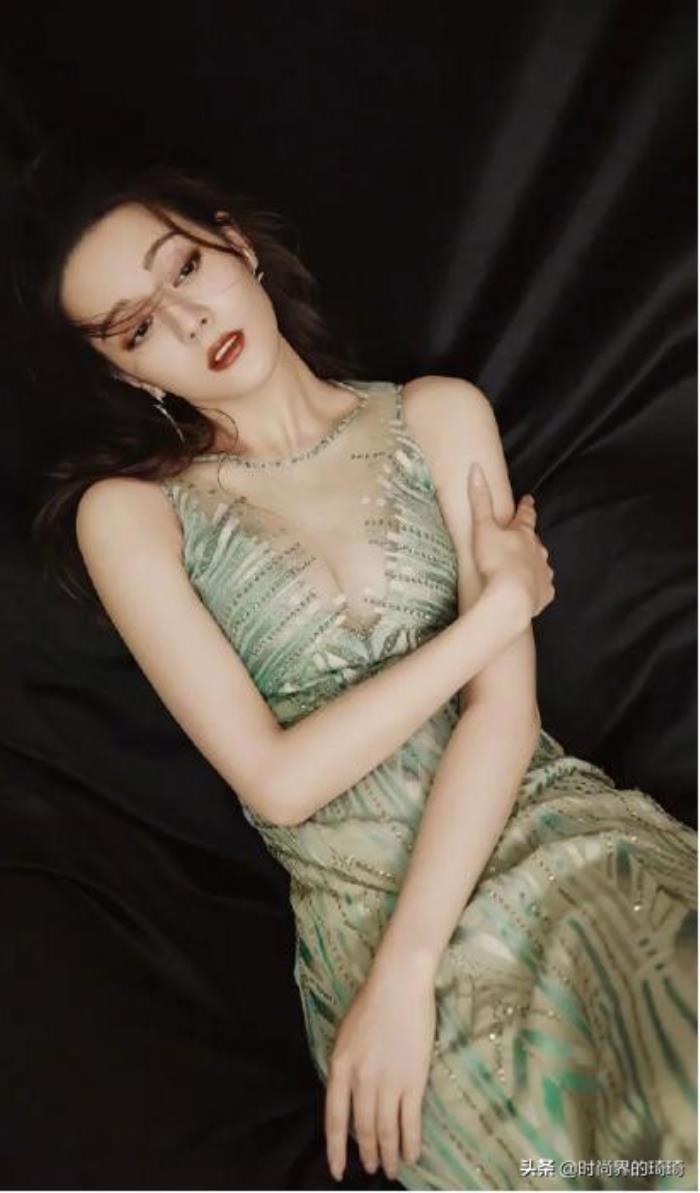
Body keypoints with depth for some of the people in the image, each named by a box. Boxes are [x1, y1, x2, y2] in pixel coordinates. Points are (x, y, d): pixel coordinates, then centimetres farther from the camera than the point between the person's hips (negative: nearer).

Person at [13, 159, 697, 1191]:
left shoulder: (438, 414, 5)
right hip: (362, 904, -2)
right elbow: (279, 779, -8)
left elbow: (504, 701, -5)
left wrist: (406, 968, -15)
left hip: (551, 820, 3)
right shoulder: (128, 511, 1)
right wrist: (501, 602, -7)